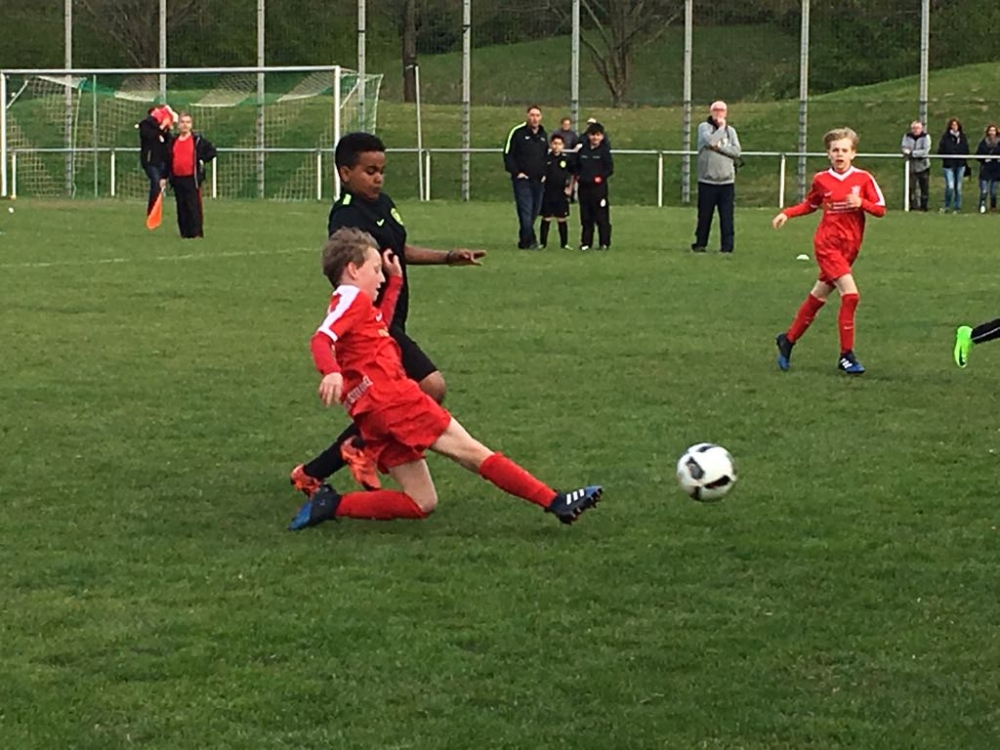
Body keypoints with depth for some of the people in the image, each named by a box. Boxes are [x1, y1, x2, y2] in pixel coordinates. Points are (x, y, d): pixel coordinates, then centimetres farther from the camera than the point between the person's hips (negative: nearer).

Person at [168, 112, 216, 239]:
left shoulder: (198, 140, -1)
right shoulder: (174, 141, 13)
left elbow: (212, 151, 0)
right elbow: (169, 160, 18)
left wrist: (201, 160, -8)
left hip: (192, 178, -5)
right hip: (177, 179, 5)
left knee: (194, 207, -8)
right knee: (181, 208, 8)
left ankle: (196, 232, -6)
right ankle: (185, 233, 14)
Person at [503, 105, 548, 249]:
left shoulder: (543, 135, 14)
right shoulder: (517, 132, -5)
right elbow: (508, 154, -5)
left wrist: (544, 173, 11)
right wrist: (516, 172, -11)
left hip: (538, 180, 6)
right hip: (522, 178, -6)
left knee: (534, 211, 8)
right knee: (525, 210, -11)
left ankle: (525, 240, 18)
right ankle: (529, 241, -11)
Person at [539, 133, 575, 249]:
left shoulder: (567, 158, -1)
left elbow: (574, 174, 10)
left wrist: (570, 188, 7)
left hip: (561, 193, 1)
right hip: (547, 193, 0)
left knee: (562, 219, 5)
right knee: (546, 219, 4)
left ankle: (564, 243, 12)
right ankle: (543, 243, 10)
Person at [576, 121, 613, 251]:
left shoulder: (604, 151, -2)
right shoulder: (583, 150, 10)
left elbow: (610, 168, -3)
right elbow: (577, 166, 20)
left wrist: (600, 177, -13)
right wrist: (578, 176, 5)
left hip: (599, 187, -5)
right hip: (584, 187, 5)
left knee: (602, 217, -4)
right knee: (586, 217, 9)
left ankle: (605, 243, -1)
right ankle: (586, 242, 14)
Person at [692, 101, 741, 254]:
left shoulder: (731, 130, 13)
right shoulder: (704, 127, 4)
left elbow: (736, 151, 0)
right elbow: (709, 141, -16)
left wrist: (719, 147, -9)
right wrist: (721, 128, -5)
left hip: (727, 181, 2)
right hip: (707, 180, -2)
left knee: (727, 216, -3)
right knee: (704, 215, 5)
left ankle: (727, 245, -1)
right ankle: (700, 244, 16)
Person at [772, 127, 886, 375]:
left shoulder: (863, 179, 0)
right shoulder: (821, 180, 1)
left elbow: (880, 208, 0)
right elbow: (810, 204, 18)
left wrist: (861, 203, -18)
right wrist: (787, 214, 4)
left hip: (849, 248, 3)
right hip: (827, 244, -3)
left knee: (818, 297, 12)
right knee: (850, 294, -18)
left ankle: (788, 340, 31)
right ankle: (846, 355, -11)